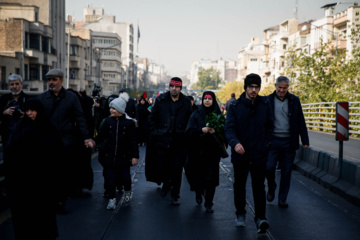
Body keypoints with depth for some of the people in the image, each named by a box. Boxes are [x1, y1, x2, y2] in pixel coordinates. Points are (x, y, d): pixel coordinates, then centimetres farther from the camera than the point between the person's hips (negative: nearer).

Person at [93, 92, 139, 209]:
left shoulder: (129, 123, -3)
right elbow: (101, 136, 6)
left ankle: (127, 191, 32)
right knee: (110, 178, 2)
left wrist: (135, 156, -5)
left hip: (123, 156, -2)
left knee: (125, 177, 1)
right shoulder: (108, 121, 3)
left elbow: (133, 141, -2)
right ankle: (112, 198, 16)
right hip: (109, 156, 2)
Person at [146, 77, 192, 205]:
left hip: (179, 142, -1)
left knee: (177, 169, 3)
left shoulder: (186, 102, 2)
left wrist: (185, 134, -1)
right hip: (162, 140, 1)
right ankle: (166, 183, 37)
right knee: (161, 168, 5)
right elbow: (152, 118, 8)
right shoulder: (160, 100, 3)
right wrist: (155, 132, 0)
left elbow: (191, 121, 6)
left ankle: (175, 195, 16)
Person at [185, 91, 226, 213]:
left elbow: (225, 131, -1)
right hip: (198, 150, 0)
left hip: (213, 150, 0)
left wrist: (215, 131, -19)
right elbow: (189, 131, -3)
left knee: (210, 177, -4)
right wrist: (202, 130, -18)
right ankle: (198, 193, 37)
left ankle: (208, 204, 4)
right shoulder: (196, 114, 5)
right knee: (198, 174, 5)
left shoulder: (218, 115, 6)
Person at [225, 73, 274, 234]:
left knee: (259, 186, -5)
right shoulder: (235, 106, -2)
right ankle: (240, 214, 30)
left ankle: (260, 218, -4)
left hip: (259, 154, 0)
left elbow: (269, 126, 15)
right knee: (239, 186, 14)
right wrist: (235, 143, -29)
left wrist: (266, 142, 6)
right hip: (240, 153, 1)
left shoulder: (265, 104, 3)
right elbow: (229, 128, -11)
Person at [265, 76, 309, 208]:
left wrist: (305, 140, 3)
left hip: (288, 141, 1)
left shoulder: (294, 100, 5)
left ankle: (282, 199, 18)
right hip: (272, 140, -1)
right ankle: (271, 188, 21)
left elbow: (301, 121, 7)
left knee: (286, 172, 5)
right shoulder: (268, 100, 1)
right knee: (269, 167, -10)